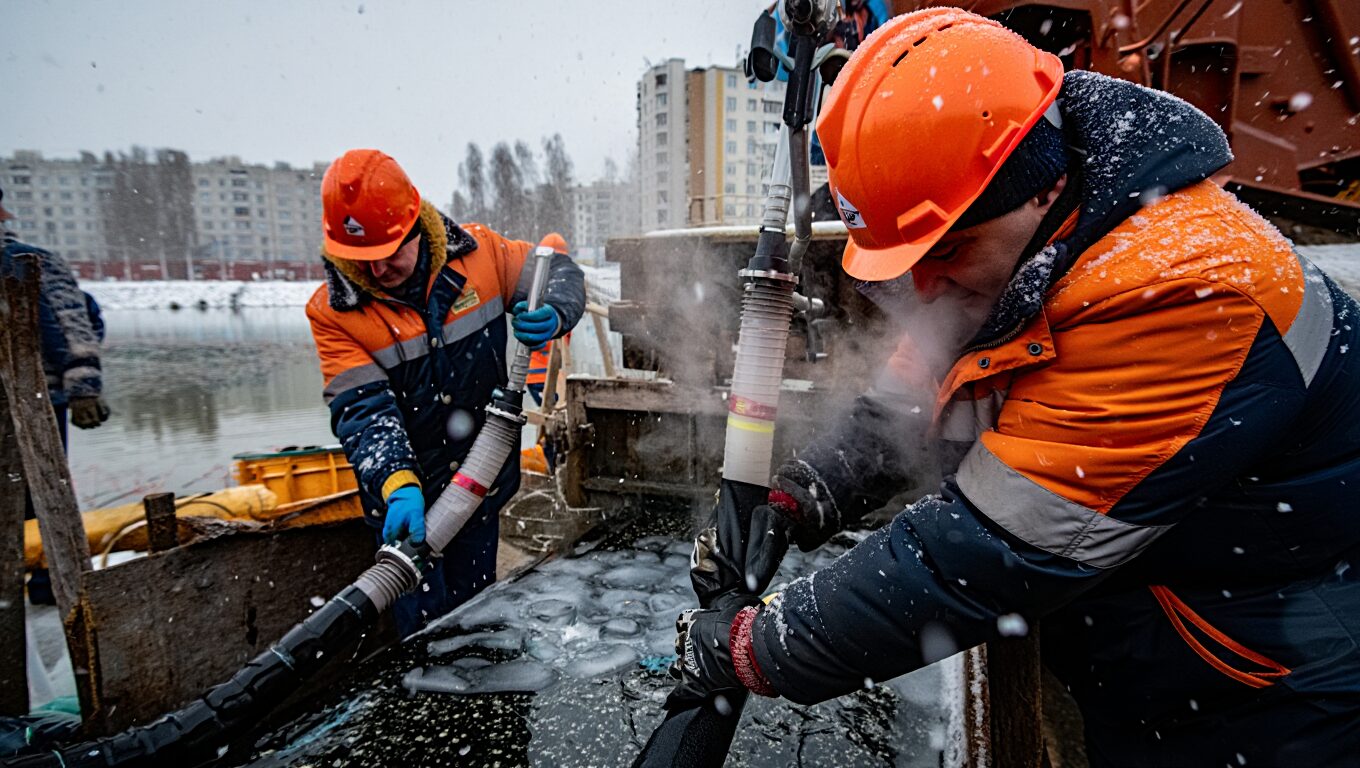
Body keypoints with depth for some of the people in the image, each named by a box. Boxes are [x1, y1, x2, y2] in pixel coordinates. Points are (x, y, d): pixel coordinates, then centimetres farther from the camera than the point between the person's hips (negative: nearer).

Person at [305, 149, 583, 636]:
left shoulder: (477, 252, -9)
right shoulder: (333, 311, -13)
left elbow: (558, 269, 2)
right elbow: (363, 410, -20)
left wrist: (553, 316, -21)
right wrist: (398, 485, -35)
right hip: (405, 499, -2)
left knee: (476, 609, 19)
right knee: (425, 631, 6)